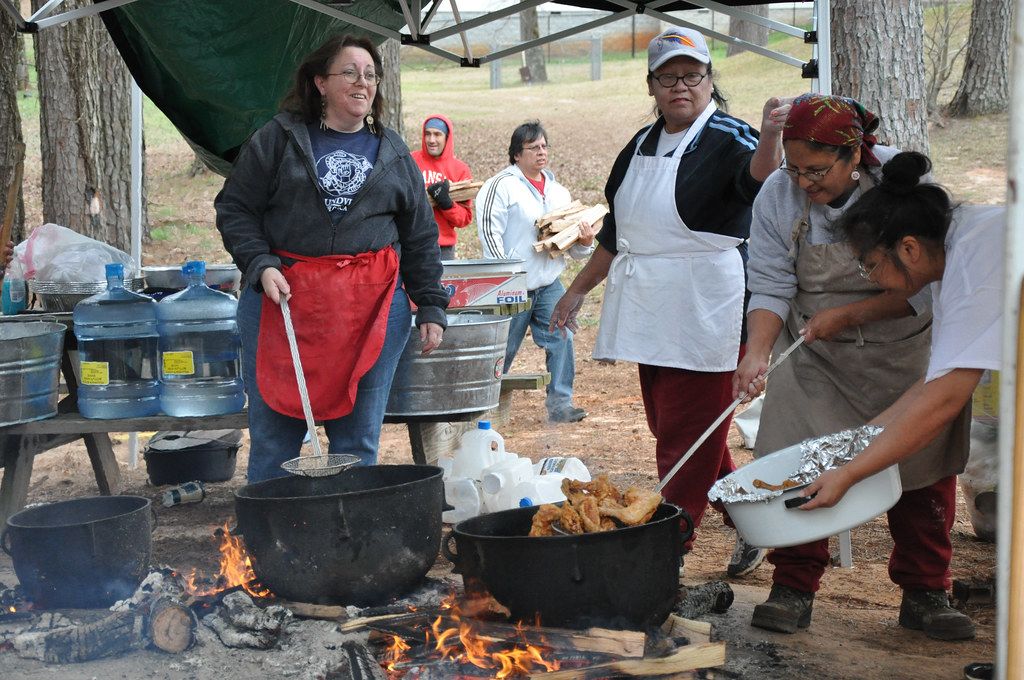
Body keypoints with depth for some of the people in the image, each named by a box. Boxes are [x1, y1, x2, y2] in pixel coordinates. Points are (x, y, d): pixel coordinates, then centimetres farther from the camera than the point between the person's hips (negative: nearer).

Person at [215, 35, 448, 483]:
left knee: (358, 442, 6)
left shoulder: (394, 154, 13)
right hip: (283, 298, -2)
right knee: (273, 438, 3)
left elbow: (420, 238, 14)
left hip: (373, 307, 2)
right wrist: (261, 266, -9)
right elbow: (234, 208, 4)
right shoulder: (279, 138, 4)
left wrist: (431, 307, 9)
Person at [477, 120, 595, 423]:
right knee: (503, 348, 4)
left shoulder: (558, 191, 16)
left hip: (549, 285, 5)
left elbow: (572, 246, 21)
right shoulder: (501, 185, -5)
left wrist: (584, 243, -2)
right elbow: (489, 230, -13)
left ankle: (560, 403, 1)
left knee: (561, 340, -6)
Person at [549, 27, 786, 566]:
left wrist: (769, 138, -51)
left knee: (687, 439, -5)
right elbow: (615, 231, 23)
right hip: (651, 313, 8)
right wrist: (579, 290, 24)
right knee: (669, 428, 13)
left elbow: (757, 177, -31)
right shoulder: (642, 145, 15)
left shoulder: (728, 139, -7)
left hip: (707, 314, -8)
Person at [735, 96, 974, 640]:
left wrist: (849, 314, -22)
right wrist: (757, 352, -27)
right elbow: (770, 287, -11)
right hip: (815, 357, 1)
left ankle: (924, 592, 20)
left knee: (924, 472, 5)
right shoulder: (777, 196, -12)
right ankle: (793, 589, 9)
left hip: (906, 354, 0)